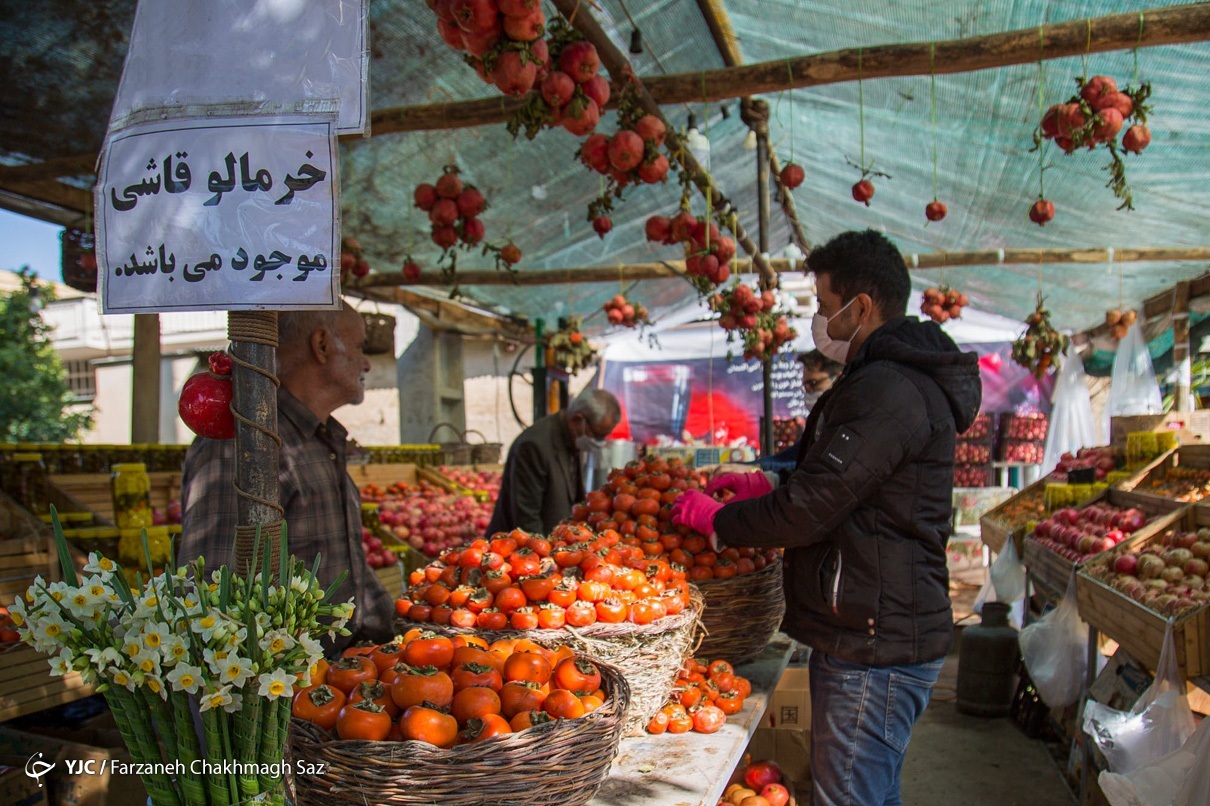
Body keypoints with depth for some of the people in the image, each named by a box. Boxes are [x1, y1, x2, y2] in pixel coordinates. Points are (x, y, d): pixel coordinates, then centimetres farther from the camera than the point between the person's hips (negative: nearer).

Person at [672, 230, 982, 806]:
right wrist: (767, 487, 14)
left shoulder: (886, 391, -20)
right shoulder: (903, 380, 16)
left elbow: (807, 512, -21)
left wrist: (716, 520, -6)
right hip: (878, 636, 11)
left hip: (874, 648, -11)